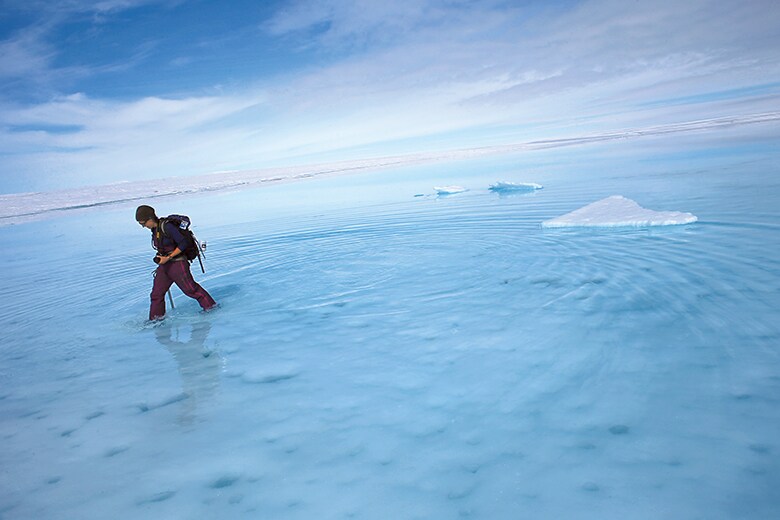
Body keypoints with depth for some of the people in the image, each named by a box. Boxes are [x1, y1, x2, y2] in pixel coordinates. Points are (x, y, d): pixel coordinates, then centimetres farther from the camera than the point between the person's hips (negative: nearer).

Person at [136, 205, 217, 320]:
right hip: (164, 265, 8)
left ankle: (210, 306, 14)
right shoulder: (154, 229, 8)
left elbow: (183, 243, -20)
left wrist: (168, 257, -20)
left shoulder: (167, 226, -19)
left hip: (177, 264, -8)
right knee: (156, 294, 7)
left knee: (190, 289, -1)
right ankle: (156, 319, 17)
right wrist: (159, 257, 9)